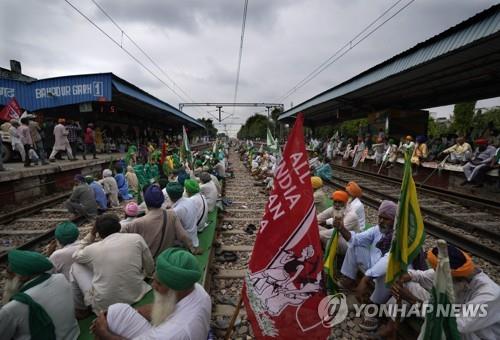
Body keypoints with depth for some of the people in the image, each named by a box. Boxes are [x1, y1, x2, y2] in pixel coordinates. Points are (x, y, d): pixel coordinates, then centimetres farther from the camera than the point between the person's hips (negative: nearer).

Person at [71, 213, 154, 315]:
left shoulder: (92, 249, -9)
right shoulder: (137, 238, -10)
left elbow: (75, 256, 16)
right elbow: (150, 270, 0)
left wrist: (92, 234, 10)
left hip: (104, 305, -2)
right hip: (136, 297, 2)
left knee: (76, 266, 16)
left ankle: (80, 309, 27)